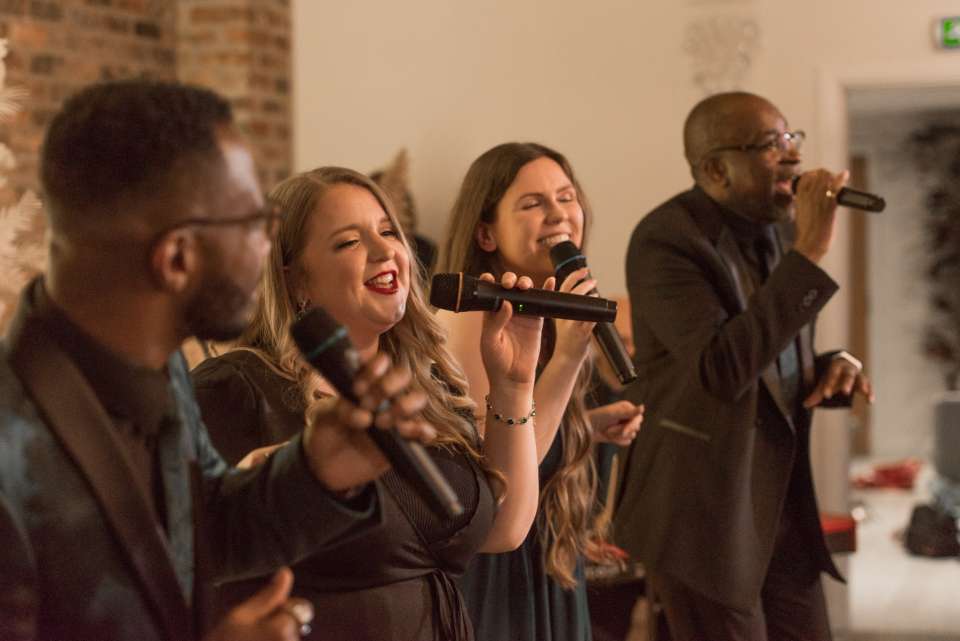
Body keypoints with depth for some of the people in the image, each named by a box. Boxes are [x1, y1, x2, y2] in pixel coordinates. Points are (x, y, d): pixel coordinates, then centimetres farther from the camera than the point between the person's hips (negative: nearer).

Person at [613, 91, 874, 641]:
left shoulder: (779, 228, 6)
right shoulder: (665, 240, -18)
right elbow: (723, 371, -31)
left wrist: (834, 369, -6)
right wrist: (808, 252, -30)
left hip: (781, 502, 7)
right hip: (701, 503, -7)